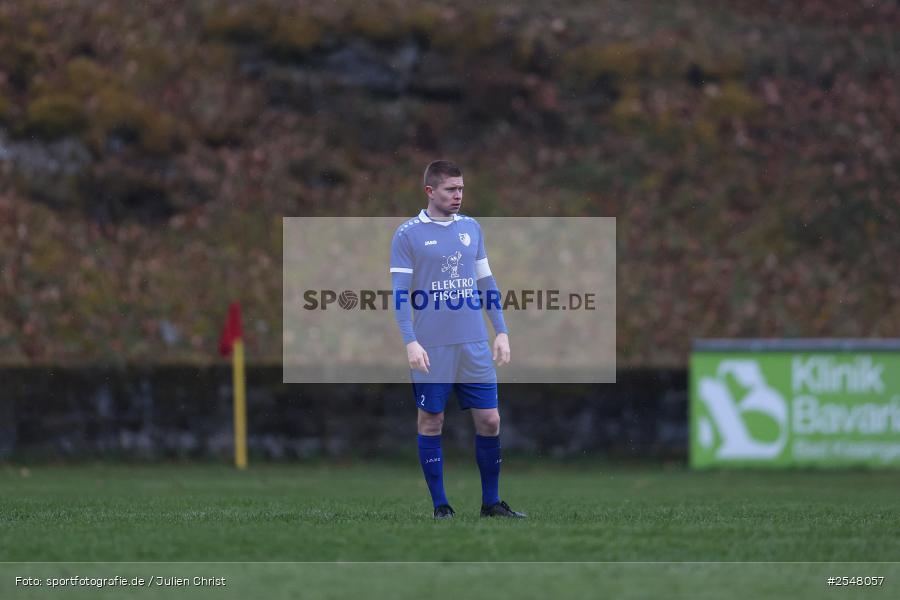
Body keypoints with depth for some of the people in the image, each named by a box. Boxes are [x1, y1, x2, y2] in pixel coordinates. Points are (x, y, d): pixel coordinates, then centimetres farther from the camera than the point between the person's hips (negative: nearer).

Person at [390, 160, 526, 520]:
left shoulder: (471, 228, 11)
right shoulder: (408, 235, -3)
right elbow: (400, 294, -5)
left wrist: (501, 332, 10)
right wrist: (410, 342, -13)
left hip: (474, 347, 4)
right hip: (431, 350, -4)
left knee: (489, 421, 1)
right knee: (431, 422, 1)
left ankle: (491, 503, 12)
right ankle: (440, 506, 9)